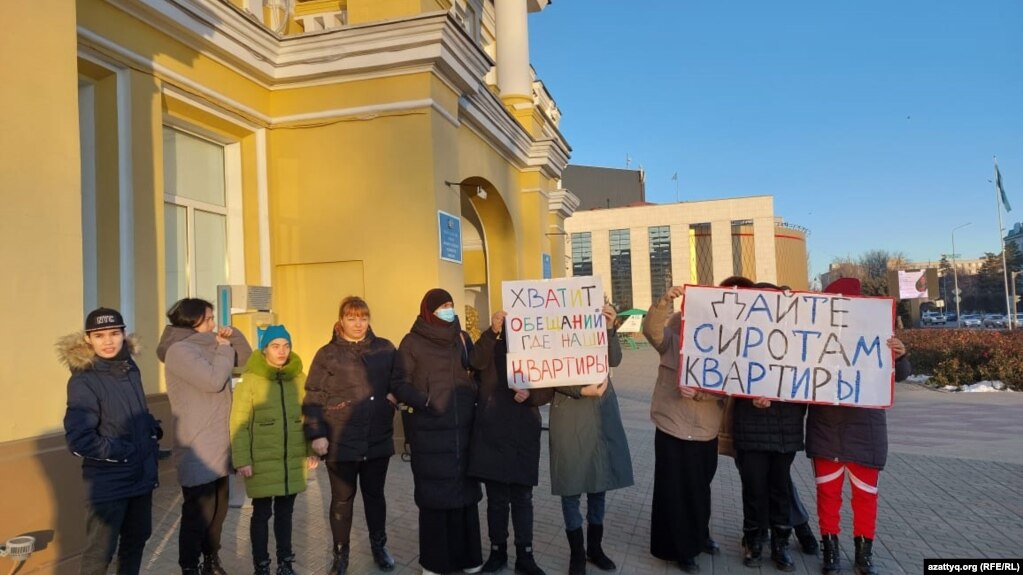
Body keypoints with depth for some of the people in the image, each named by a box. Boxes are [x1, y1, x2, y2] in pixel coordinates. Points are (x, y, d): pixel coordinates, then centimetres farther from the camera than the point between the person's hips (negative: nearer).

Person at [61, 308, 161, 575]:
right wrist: (121, 451, -18)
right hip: (107, 481, -6)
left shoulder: (130, 369, 3)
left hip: (141, 474, 7)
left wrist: (153, 431, 5)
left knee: (136, 539, 20)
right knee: (99, 552, 4)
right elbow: (78, 440, -20)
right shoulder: (83, 381, -16)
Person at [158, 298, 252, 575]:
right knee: (198, 513, 0)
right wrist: (224, 348, -12)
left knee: (218, 510, 18)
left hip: (218, 447, 9)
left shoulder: (208, 346, 12)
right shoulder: (180, 351, -15)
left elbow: (245, 357, 18)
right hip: (197, 451, -9)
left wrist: (234, 336, 1)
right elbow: (214, 380, -25)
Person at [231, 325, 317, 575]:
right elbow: (239, 424, -9)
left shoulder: (300, 379, 2)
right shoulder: (250, 380, -9)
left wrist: (312, 450, 2)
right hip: (262, 462, -3)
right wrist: (241, 460, -13)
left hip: (294, 461, 3)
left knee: (285, 512, 16)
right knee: (262, 513, 9)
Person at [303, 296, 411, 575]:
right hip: (340, 442, -2)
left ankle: (379, 546, 37)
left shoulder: (385, 349, 3)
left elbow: (399, 384, 2)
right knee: (342, 499, 12)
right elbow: (313, 398, -4)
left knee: (375, 494, 17)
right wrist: (316, 434, -12)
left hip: (378, 440, 2)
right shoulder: (327, 354, -2)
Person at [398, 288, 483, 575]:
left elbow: (478, 373, 12)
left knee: (465, 489, 8)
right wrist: (408, 401, -16)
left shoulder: (462, 339, 10)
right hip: (430, 431, -3)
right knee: (434, 494, 3)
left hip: (462, 427, 4)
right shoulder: (412, 342, -1)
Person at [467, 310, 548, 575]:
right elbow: (476, 362, -20)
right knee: (497, 497, 7)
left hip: (524, 434, 2)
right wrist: (492, 331, -35)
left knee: (523, 498, 8)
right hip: (492, 432, -1)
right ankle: (497, 551, 23)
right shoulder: (492, 349, 3)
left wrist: (529, 394, -16)